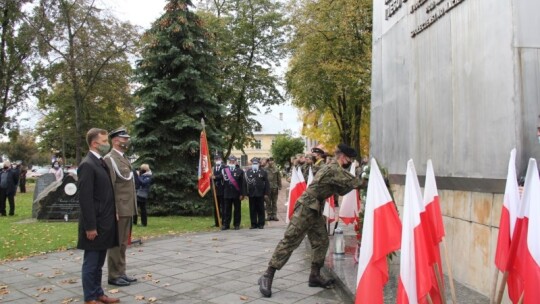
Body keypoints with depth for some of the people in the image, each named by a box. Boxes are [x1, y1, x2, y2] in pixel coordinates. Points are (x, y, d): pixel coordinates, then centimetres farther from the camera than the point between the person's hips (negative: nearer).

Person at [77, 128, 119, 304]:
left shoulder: (101, 163, 12)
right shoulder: (87, 165, -15)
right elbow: (85, 198, -19)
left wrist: (113, 214, 15)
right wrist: (90, 226, -20)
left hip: (104, 223, 9)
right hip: (95, 225, -9)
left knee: (98, 263, 16)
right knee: (91, 263, 3)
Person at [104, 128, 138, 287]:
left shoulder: (125, 158, 16)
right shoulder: (109, 159, -11)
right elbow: (109, 188, -17)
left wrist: (132, 207, 16)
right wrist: (113, 210, -20)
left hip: (127, 208, 9)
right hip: (118, 209, -9)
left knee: (123, 243, 14)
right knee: (115, 244, 1)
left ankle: (121, 272, 23)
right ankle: (114, 276, 10)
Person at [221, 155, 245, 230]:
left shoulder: (240, 171, -1)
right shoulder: (224, 170, 5)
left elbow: (242, 184, -4)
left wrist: (242, 194, -8)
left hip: (236, 194, -2)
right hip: (227, 194, 2)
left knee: (237, 210, 6)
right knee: (227, 210, 7)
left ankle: (237, 224, 15)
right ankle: (226, 224, 14)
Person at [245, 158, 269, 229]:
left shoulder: (263, 172, 3)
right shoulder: (247, 172, 4)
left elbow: (266, 183, 2)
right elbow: (245, 183, 2)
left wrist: (266, 193, -4)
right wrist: (245, 193, -4)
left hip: (260, 194, -1)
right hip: (251, 194, 1)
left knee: (261, 210, 5)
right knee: (252, 210, 5)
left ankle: (261, 224, 13)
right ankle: (253, 224, 13)